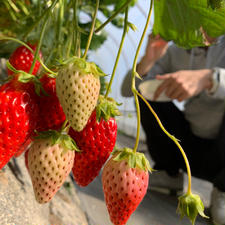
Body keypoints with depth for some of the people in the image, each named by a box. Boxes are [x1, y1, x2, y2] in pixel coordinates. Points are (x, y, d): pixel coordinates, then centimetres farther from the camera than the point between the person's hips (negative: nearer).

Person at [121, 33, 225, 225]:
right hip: (192, 147, 4)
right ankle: (169, 174, 5)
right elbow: (127, 90, -4)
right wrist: (148, 59, -22)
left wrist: (207, 78, -51)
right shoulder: (175, 52, -1)